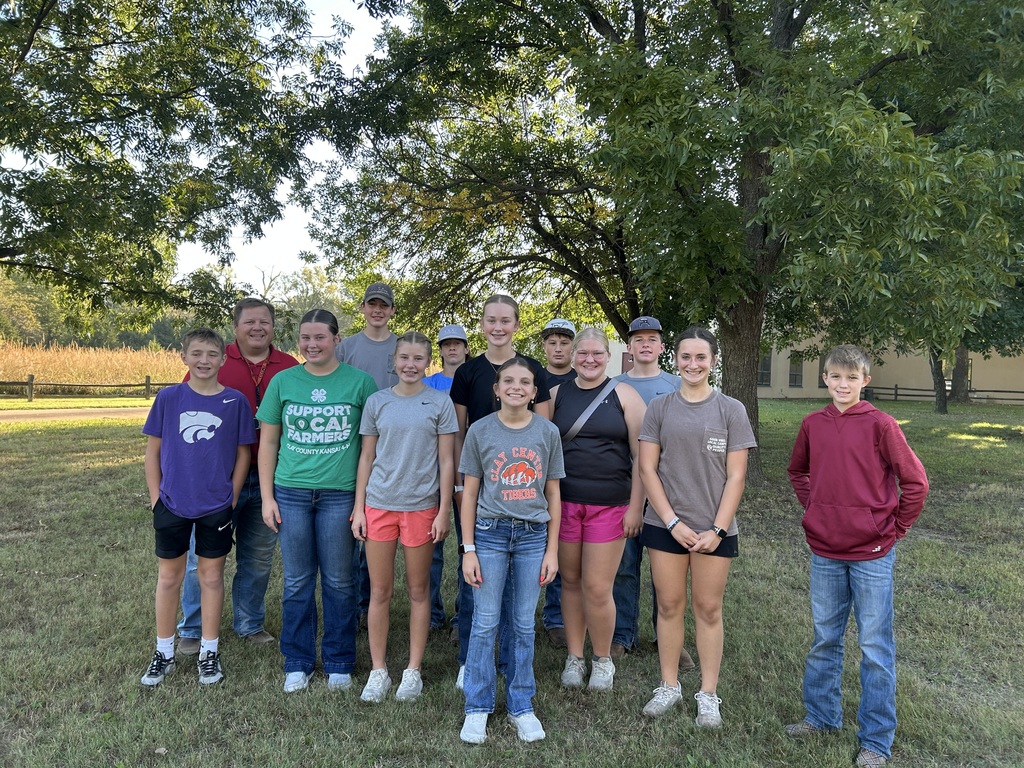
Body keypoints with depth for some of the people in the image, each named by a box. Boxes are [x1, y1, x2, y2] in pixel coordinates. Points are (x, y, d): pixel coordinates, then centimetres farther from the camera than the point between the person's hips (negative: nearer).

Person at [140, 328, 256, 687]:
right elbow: (153, 450, 3)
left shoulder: (235, 401, -5)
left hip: (216, 506, -1)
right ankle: (164, 652, 27)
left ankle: (209, 651, 24)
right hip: (172, 505, 1)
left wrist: (231, 498, -1)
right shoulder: (168, 398, -3)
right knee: (169, 576, 11)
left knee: (212, 575, 10)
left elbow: (242, 453, 2)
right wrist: (156, 497, 0)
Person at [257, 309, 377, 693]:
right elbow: (268, 443, 8)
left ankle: (339, 663, 24)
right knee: (297, 582, 11)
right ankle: (298, 663, 26)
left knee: (339, 582, 8)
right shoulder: (283, 381, 4)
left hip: (340, 495, -2)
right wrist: (267, 497, 3)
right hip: (291, 492, 2)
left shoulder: (359, 381, -1)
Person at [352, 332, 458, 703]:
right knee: (379, 592, 7)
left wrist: (444, 511, -5)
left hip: (421, 506, -1)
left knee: (418, 591, 9)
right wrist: (359, 507, 3)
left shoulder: (440, 402, 0)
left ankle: (413, 671, 22)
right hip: (379, 505, 1)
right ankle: (378, 671, 21)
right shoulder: (376, 402, 4)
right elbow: (367, 458, 7)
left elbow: (446, 461, 0)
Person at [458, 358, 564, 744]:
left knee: (524, 625, 9)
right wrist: (468, 549, -3)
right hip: (490, 533, -1)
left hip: (533, 535, 1)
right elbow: (469, 494, 1)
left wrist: (552, 550, 3)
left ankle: (521, 706, 24)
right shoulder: (480, 431, -2)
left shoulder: (548, 433, 2)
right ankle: (477, 708, 19)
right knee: (485, 623, 4)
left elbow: (553, 495, 6)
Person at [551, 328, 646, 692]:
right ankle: (574, 657, 27)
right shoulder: (557, 395, 7)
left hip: (608, 505, -2)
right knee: (571, 581, 10)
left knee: (597, 588, 0)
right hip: (564, 502, 3)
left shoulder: (624, 395, 0)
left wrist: (635, 507, -6)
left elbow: (641, 456, -2)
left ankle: (603, 660, 22)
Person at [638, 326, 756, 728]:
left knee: (708, 609, 8)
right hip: (665, 525, 1)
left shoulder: (731, 410, 0)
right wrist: (673, 522, -8)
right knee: (669, 605, 9)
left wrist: (716, 529, -9)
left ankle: (708, 694, 22)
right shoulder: (659, 408, 2)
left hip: (714, 529, -1)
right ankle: (669, 686, 25)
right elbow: (647, 469, -1)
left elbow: (735, 476, -2)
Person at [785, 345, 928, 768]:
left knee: (875, 648, 6)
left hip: (872, 554, -4)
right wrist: (814, 510, 9)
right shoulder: (813, 424, 2)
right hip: (824, 551, 4)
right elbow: (798, 471, 19)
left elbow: (914, 482, -7)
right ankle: (821, 715, 34)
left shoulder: (880, 424, -10)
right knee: (824, 640, 16)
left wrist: (894, 530, -4)